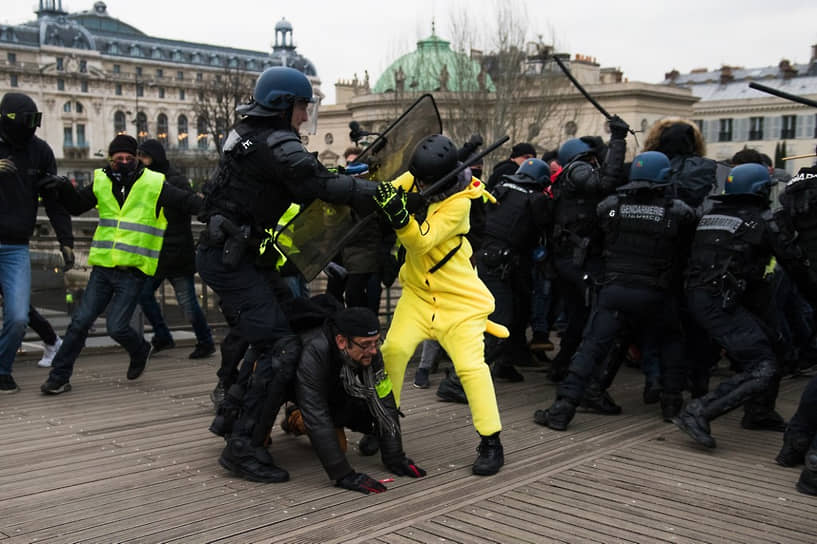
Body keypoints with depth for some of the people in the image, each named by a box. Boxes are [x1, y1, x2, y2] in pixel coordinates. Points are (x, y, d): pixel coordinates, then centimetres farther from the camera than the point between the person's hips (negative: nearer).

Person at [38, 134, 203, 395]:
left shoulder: (154, 184, -4)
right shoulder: (102, 182, 8)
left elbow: (187, 201, -6)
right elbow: (76, 206, 21)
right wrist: (64, 188, 3)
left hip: (133, 272, -4)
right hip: (103, 268, 4)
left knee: (117, 326, -7)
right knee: (80, 322, 3)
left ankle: (140, 351, 26)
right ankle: (59, 376, 15)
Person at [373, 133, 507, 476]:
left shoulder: (458, 201, -20)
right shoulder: (413, 179, -4)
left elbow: (422, 241, -29)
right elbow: (380, 193, 1)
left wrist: (399, 214, -46)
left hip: (460, 297, -5)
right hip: (419, 291, 5)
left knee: (470, 363, -12)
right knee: (393, 348, -12)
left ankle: (491, 444, 2)